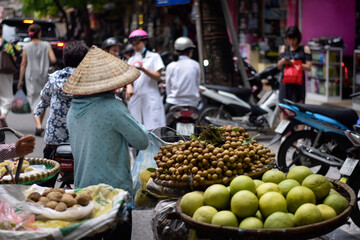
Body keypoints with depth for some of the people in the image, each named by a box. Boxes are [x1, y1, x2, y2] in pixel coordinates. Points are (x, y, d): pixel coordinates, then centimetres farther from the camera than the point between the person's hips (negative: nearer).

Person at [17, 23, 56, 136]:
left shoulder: (26, 48, -3)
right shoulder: (46, 45, -4)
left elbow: (23, 65, -2)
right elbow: (53, 60, -11)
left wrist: (20, 81, 4)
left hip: (31, 77, -1)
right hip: (44, 76, 1)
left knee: (34, 101, -2)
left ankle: (38, 126, -21)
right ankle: (39, 126, 22)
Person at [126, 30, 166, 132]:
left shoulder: (154, 57, 9)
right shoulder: (132, 60, 21)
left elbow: (158, 77, -1)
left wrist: (143, 69, -16)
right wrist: (129, 86, -14)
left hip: (150, 98, -3)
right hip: (135, 98, 4)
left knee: (153, 129, -11)